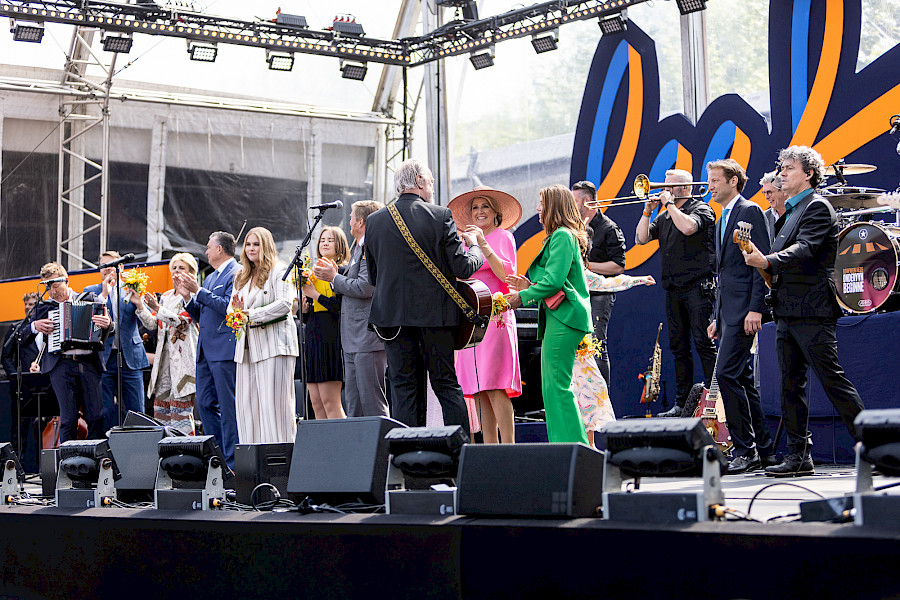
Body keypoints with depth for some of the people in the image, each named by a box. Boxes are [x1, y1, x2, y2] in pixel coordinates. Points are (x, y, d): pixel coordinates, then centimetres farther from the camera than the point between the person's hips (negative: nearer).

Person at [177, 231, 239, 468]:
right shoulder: (210, 278, 22)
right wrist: (188, 296, 9)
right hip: (205, 350, 10)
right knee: (205, 404, 9)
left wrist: (198, 291, -15)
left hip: (225, 350, -10)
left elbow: (228, 307, -19)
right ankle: (219, 455, 15)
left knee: (228, 406, -7)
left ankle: (232, 462, -4)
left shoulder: (236, 274, -7)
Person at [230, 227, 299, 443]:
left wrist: (252, 315, -16)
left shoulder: (279, 271, -1)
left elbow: (285, 303, -13)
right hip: (247, 345, 7)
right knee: (246, 402, 1)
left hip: (273, 342, -7)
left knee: (274, 401, -10)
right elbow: (235, 305, 25)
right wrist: (237, 310, 0)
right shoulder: (241, 277, 22)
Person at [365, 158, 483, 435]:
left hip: (392, 314, 2)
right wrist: (474, 246, 13)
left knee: (404, 388, 4)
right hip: (435, 314, -2)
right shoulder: (441, 216, -5)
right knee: (447, 384, 5)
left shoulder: (374, 221, 5)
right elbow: (463, 269, -6)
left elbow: (373, 276, 11)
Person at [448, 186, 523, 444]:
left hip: (495, 315, -6)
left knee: (495, 387, -14)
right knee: (478, 390, 1)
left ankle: (509, 448, -15)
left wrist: (484, 247, -18)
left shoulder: (503, 237, 4)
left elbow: (506, 275, -10)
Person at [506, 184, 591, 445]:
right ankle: (568, 445, 13)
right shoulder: (561, 236, 22)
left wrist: (524, 296, -9)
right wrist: (530, 285, 16)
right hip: (560, 317, 11)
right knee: (554, 384, 11)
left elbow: (554, 281, -18)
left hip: (563, 318, -11)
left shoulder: (562, 236, -10)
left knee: (557, 384, -11)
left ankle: (572, 445, -10)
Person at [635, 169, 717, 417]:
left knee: (703, 343, -11)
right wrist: (648, 211, 3)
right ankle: (682, 403, 11)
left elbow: (688, 227, -23)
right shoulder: (664, 217, 19)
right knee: (679, 347, 7)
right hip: (673, 289, 7)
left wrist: (670, 203, -10)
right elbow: (641, 238, 13)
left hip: (697, 286, -7)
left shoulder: (701, 209, -2)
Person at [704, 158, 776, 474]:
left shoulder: (750, 211, -6)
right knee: (741, 377, 9)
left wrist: (755, 309, -20)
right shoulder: (723, 219, 22)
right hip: (727, 311, 10)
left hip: (744, 308, -10)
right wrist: (717, 317, 20)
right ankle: (764, 449, 14)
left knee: (727, 373, -14)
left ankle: (744, 449, -9)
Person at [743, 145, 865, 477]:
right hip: (787, 311, 9)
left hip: (812, 312, -9)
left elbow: (805, 249, -21)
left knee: (832, 379, -8)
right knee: (791, 384, 7)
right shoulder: (789, 213, 21)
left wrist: (767, 261, -32)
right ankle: (798, 456, 11)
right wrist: (758, 256, 5)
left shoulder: (817, 207, -6)